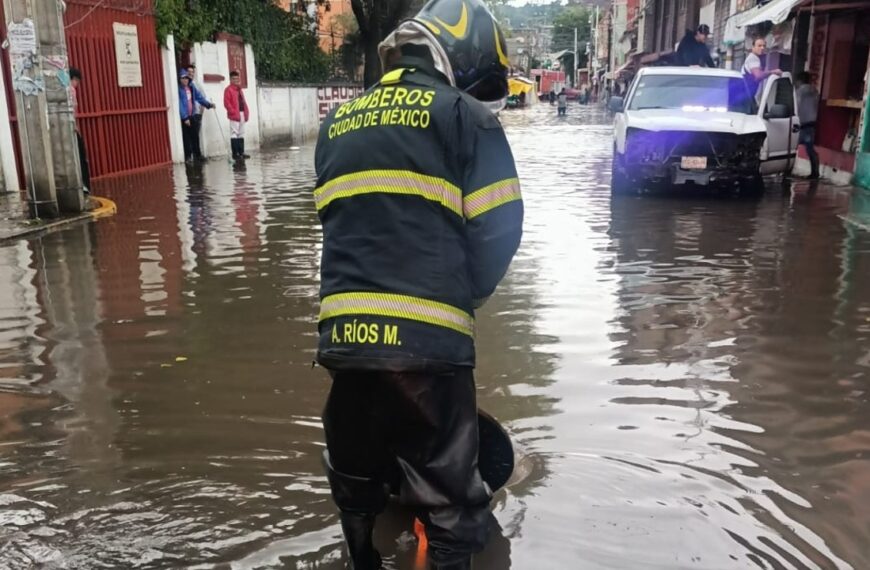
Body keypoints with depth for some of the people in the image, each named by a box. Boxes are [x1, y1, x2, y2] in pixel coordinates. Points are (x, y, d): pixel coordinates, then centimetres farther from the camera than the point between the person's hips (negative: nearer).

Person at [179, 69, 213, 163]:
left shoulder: (191, 86, 7)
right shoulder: (178, 89, -14)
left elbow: (199, 96, 13)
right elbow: (179, 104, -17)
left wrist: (208, 104, 2)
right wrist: (185, 117, -20)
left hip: (192, 115, 6)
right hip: (183, 117, -6)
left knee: (194, 136, 10)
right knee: (186, 137, -2)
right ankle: (188, 156, 5)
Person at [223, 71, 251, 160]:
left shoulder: (240, 90, 19)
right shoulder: (228, 89, -6)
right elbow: (226, 103, -13)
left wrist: (246, 112, 8)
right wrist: (233, 112, -18)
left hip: (242, 114, 8)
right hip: (234, 115, -8)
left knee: (241, 134, 11)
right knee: (234, 133, -7)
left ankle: (241, 152, 17)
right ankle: (235, 153, -6)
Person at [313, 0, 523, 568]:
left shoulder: (338, 123, 17)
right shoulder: (465, 117, 1)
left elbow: (337, 222, 17)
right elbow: (497, 230, -4)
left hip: (342, 333, 6)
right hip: (427, 338, -5)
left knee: (356, 480, 26)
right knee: (447, 498, 9)